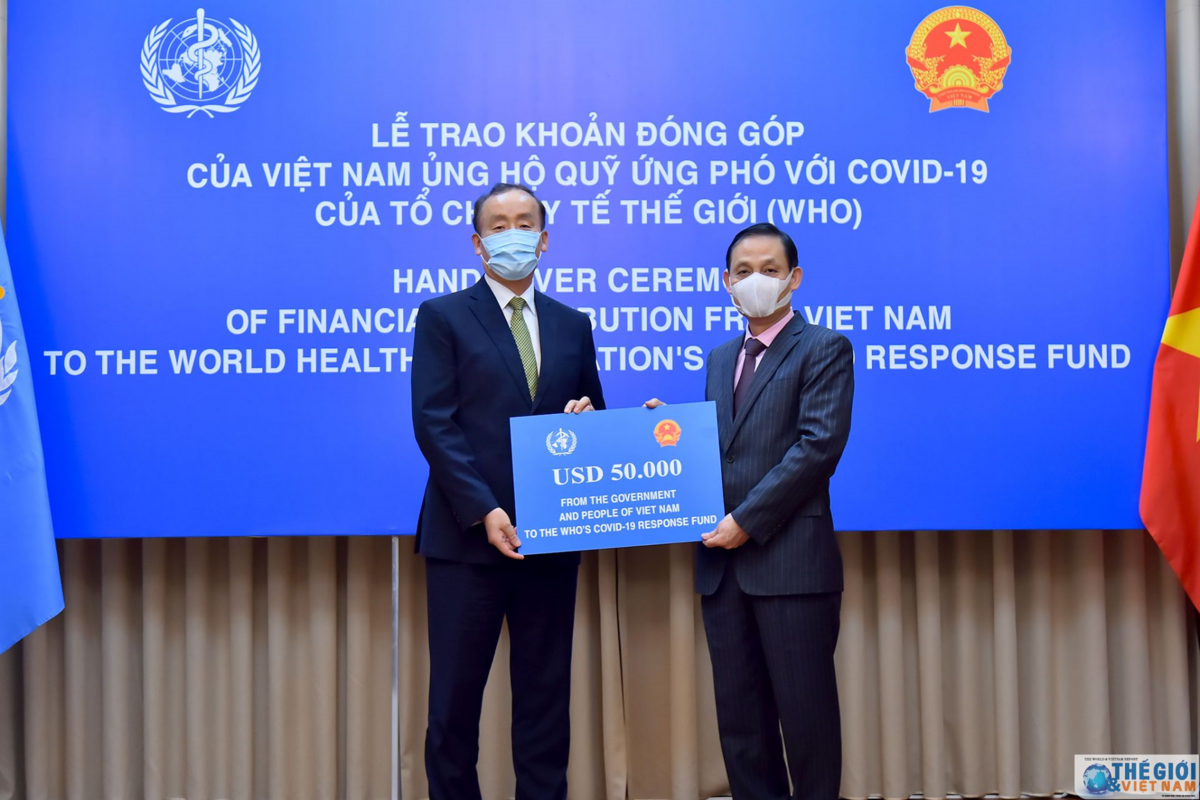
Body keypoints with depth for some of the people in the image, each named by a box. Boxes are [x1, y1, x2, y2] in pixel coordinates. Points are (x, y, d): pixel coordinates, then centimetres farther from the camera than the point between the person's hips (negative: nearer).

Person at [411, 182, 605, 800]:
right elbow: (434, 424, -8)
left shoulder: (572, 325, 14)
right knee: (455, 698, 3)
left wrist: (587, 418, -7)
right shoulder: (442, 317, 1)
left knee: (546, 696, 8)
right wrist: (484, 511, -17)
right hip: (467, 538, -3)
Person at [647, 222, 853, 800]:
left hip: (791, 558, -6)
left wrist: (747, 520, -16)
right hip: (723, 560, 7)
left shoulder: (823, 349, -2)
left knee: (805, 714, 0)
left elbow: (819, 446, -13)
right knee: (739, 717, 10)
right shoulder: (721, 360, 20)